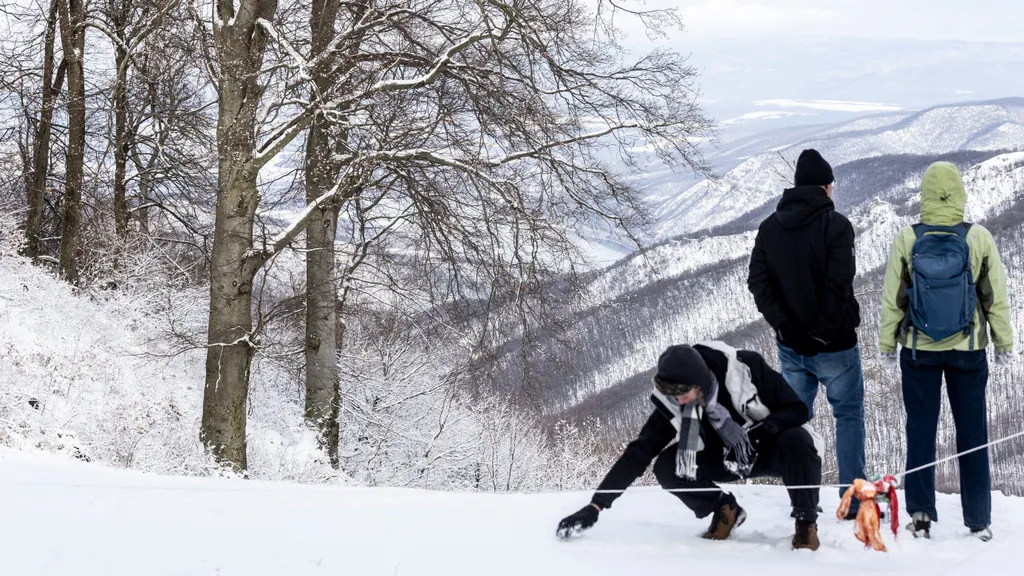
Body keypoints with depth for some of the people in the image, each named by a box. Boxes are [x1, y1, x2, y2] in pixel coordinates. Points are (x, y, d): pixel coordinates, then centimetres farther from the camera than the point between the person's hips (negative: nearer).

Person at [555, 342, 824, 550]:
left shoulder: (746, 369, -28)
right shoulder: (671, 406, -19)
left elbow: (798, 409, -21)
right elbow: (637, 455, -17)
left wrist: (757, 432, -39)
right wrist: (595, 507, -24)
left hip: (773, 451, -3)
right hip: (727, 460, 3)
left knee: (797, 440, -38)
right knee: (666, 466, -21)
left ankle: (806, 520, -13)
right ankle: (724, 509, 5)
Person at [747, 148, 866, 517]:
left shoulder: (770, 227, 3)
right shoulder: (835, 224, -13)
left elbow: (758, 282, -4)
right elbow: (839, 285, -21)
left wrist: (784, 325, -8)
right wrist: (825, 332, -12)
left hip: (791, 346, 5)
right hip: (834, 346, -4)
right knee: (849, 415, 9)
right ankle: (853, 500, 8)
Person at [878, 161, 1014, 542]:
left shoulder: (906, 240, -9)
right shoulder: (979, 239, -10)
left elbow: (892, 299, -4)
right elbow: (996, 297, -3)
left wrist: (887, 344, 9)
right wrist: (1004, 343, 10)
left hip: (919, 350, 0)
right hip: (968, 351, 0)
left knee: (920, 429, 10)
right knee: (972, 432, 9)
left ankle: (920, 514, 8)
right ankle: (979, 521, 13)